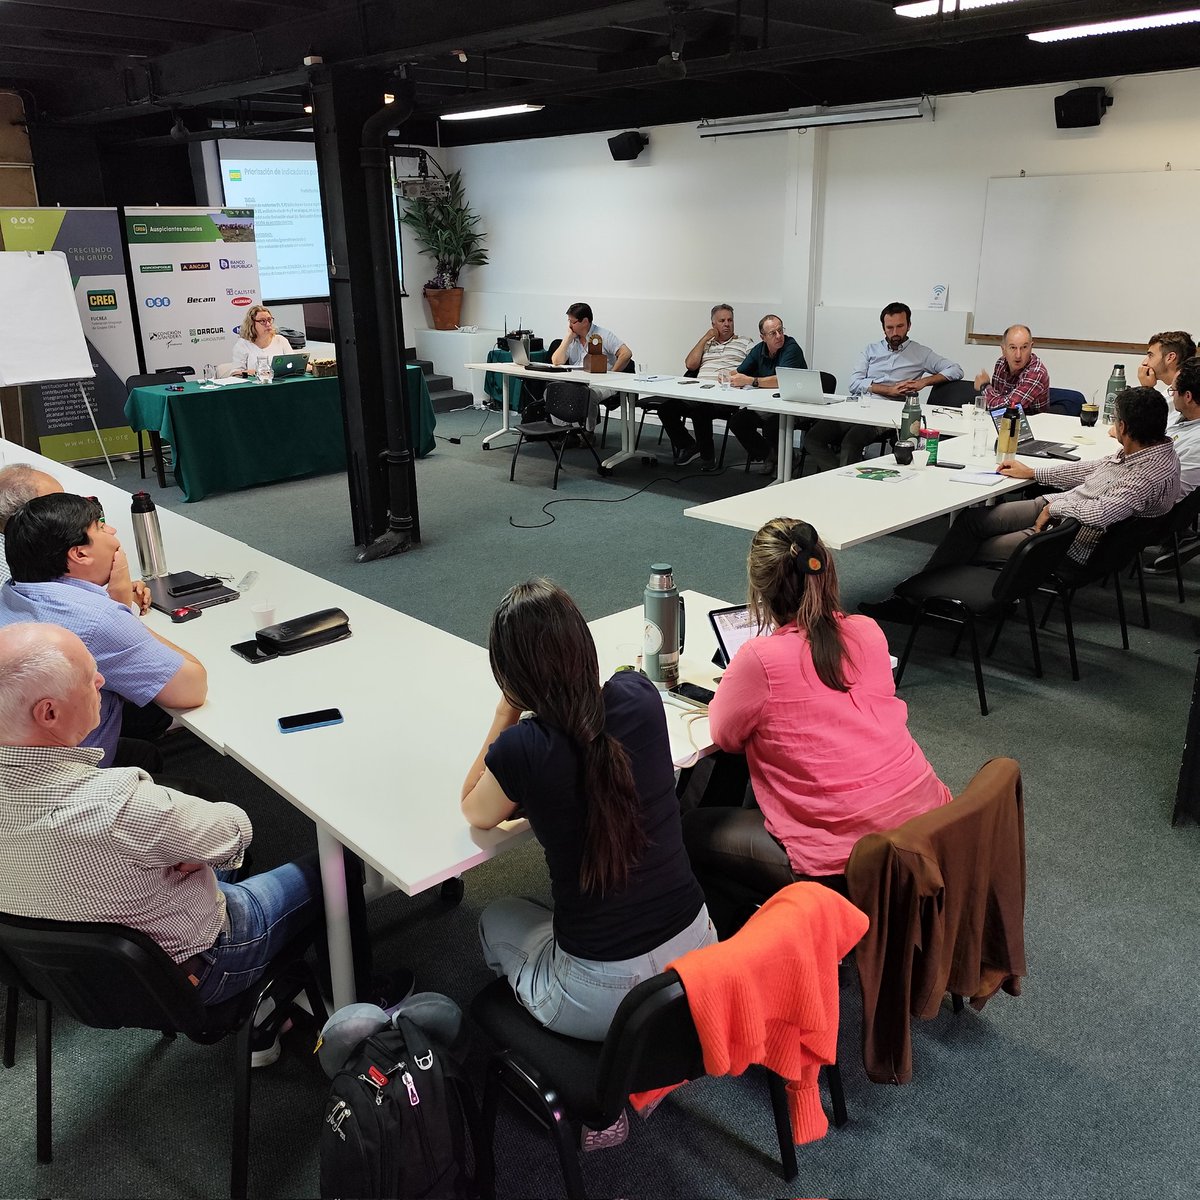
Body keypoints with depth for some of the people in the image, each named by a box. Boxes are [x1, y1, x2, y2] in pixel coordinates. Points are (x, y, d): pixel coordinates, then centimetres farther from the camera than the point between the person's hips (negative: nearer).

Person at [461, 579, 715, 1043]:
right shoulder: (640, 697, -10)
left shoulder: (521, 750, -22)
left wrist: (506, 712, -5)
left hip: (604, 995, -4)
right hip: (696, 951, 5)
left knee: (497, 918, 27)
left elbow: (475, 813, 2)